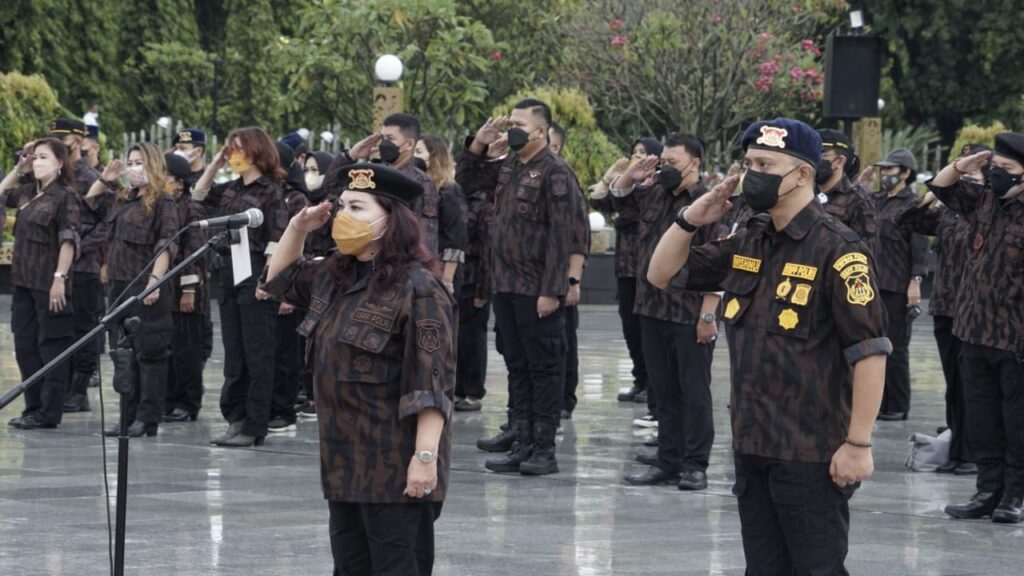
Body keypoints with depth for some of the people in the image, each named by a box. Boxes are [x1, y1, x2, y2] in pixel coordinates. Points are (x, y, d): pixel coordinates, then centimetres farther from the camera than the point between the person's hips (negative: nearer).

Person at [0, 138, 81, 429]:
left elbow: (68, 241, -15)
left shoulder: (66, 197, -10)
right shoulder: (28, 193, 12)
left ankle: (49, 413, 3)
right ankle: (34, 408, 17)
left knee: (52, 347, -1)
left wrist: (60, 278, -20)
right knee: (25, 346, 9)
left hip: (50, 284, -8)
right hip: (24, 282, 8)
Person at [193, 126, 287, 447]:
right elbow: (199, 195, 26)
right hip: (229, 274, 8)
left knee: (257, 356, -3)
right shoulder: (231, 190, 12)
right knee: (234, 355, 10)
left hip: (256, 276, -8)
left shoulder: (270, 191, -9)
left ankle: (254, 428, -1)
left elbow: (275, 240, -13)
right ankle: (236, 420, 16)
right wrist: (215, 165, 13)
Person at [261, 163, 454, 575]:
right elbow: (280, 281, 30)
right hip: (345, 463, 9)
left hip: (396, 469, -9)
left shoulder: (417, 287, -15)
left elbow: (432, 383, -19)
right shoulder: (332, 277, 11)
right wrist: (298, 228, 13)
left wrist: (426, 456, -25)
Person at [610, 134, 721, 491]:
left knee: (694, 392, 1)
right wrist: (631, 176, 6)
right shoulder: (654, 195, 11)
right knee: (664, 391, 13)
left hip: (691, 316, -7)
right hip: (653, 310, 7)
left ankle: (695, 465, 6)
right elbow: (618, 198, 27)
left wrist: (708, 315, -17)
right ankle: (668, 461, 20)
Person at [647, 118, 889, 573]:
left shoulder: (836, 249, -13)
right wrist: (691, 220, 1)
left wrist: (858, 444, -19)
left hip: (811, 453, -7)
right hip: (752, 446, 7)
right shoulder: (747, 243, 10)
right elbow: (662, 275, 18)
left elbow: (870, 352, -16)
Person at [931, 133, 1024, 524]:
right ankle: (988, 490, 20)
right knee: (982, 419, 12)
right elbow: (940, 187, 22)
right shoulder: (984, 201, 8)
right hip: (977, 331, 7)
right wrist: (961, 167, 3)